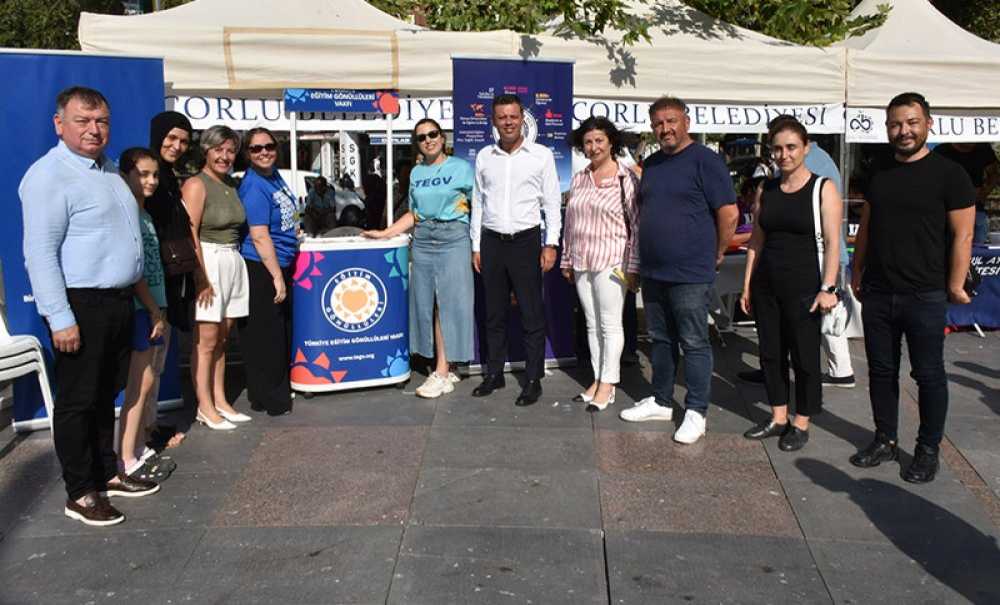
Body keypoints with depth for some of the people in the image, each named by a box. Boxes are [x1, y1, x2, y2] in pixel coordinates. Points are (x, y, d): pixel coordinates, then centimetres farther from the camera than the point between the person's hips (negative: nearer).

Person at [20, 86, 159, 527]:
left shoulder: (108, 171, 15)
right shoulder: (48, 176, -13)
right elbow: (40, 252, -18)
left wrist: (132, 295, 22)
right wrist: (60, 318, -22)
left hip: (117, 302, 9)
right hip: (81, 307, -8)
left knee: (106, 395, 17)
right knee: (78, 400, 1)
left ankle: (107, 474, 29)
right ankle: (79, 494, 11)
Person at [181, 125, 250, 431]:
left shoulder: (231, 184, 15)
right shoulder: (196, 184, -8)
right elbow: (190, 234, -15)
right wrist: (202, 278, -18)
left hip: (234, 261, 7)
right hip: (207, 262, -7)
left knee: (222, 338, 12)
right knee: (206, 341, -2)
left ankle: (220, 400, 20)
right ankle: (205, 408, 6)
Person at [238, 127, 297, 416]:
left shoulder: (275, 175, 6)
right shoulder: (253, 187, -19)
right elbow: (260, 237, -22)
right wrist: (277, 277, -21)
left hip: (282, 265, 9)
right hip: (261, 270, -9)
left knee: (284, 331, 19)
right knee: (266, 336, 0)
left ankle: (280, 388, 33)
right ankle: (268, 399, 11)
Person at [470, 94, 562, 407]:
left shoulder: (541, 155, 0)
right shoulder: (484, 156, 8)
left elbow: (552, 202, 1)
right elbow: (478, 203, 12)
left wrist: (551, 243, -6)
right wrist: (476, 246, 9)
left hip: (526, 240, -3)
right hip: (492, 241, 3)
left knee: (532, 315, 0)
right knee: (494, 313, 11)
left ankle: (533, 380, 8)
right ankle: (494, 374, 22)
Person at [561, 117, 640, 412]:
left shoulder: (626, 179, -5)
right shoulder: (578, 179, 12)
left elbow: (638, 226, -7)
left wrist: (633, 266, -10)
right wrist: (567, 260, 16)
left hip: (612, 262, -6)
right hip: (582, 263, 6)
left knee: (610, 324, 0)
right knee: (592, 324, 11)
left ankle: (608, 385, 8)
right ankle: (598, 379, 20)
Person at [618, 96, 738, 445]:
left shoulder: (704, 160, -8)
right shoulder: (651, 164, 14)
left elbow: (729, 213, -11)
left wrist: (716, 254, -4)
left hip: (690, 273, -7)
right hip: (653, 272, 7)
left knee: (694, 344, 1)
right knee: (661, 339, 16)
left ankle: (696, 412, 10)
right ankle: (661, 402, 29)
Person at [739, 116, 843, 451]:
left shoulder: (823, 189, -5)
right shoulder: (766, 190, 9)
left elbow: (832, 242, -9)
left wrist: (827, 288, -17)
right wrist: (747, 286, 9)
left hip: (803, 286, -5)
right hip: (766, 285, 5)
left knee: (805, 357, 3)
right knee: (770, 353, 11)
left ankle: (801, 424, 17)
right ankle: (778, 418, 25)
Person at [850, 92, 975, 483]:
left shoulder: (948, 174, -7)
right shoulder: (880, 176, 10)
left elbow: (962, 234, -8)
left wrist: (955, 285, -10)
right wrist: (857, 275, 14)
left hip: (925, 297, -5)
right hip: (877, 295, 5)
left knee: (929, 375, 5)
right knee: (881, 371, 13)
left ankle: (928, 450, 19)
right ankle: (885, 441, 26)